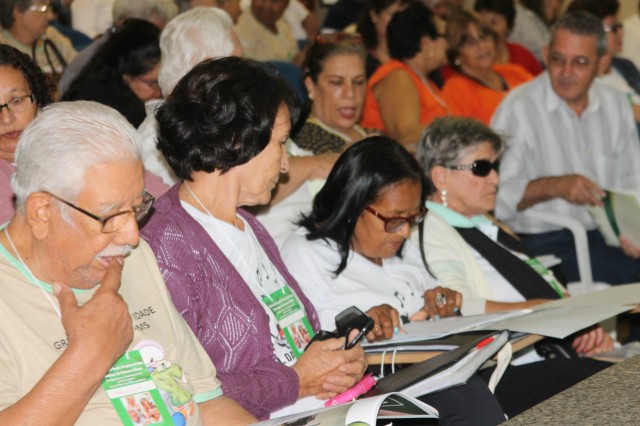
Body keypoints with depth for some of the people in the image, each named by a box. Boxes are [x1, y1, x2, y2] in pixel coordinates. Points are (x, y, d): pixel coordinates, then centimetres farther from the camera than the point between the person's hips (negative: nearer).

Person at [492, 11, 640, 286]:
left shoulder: (617, 106, 14)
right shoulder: (519, 108, -4)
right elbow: (494, 195, -10)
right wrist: (553, 186, -23)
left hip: (608, 235, 6)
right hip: (544, 240, -5)